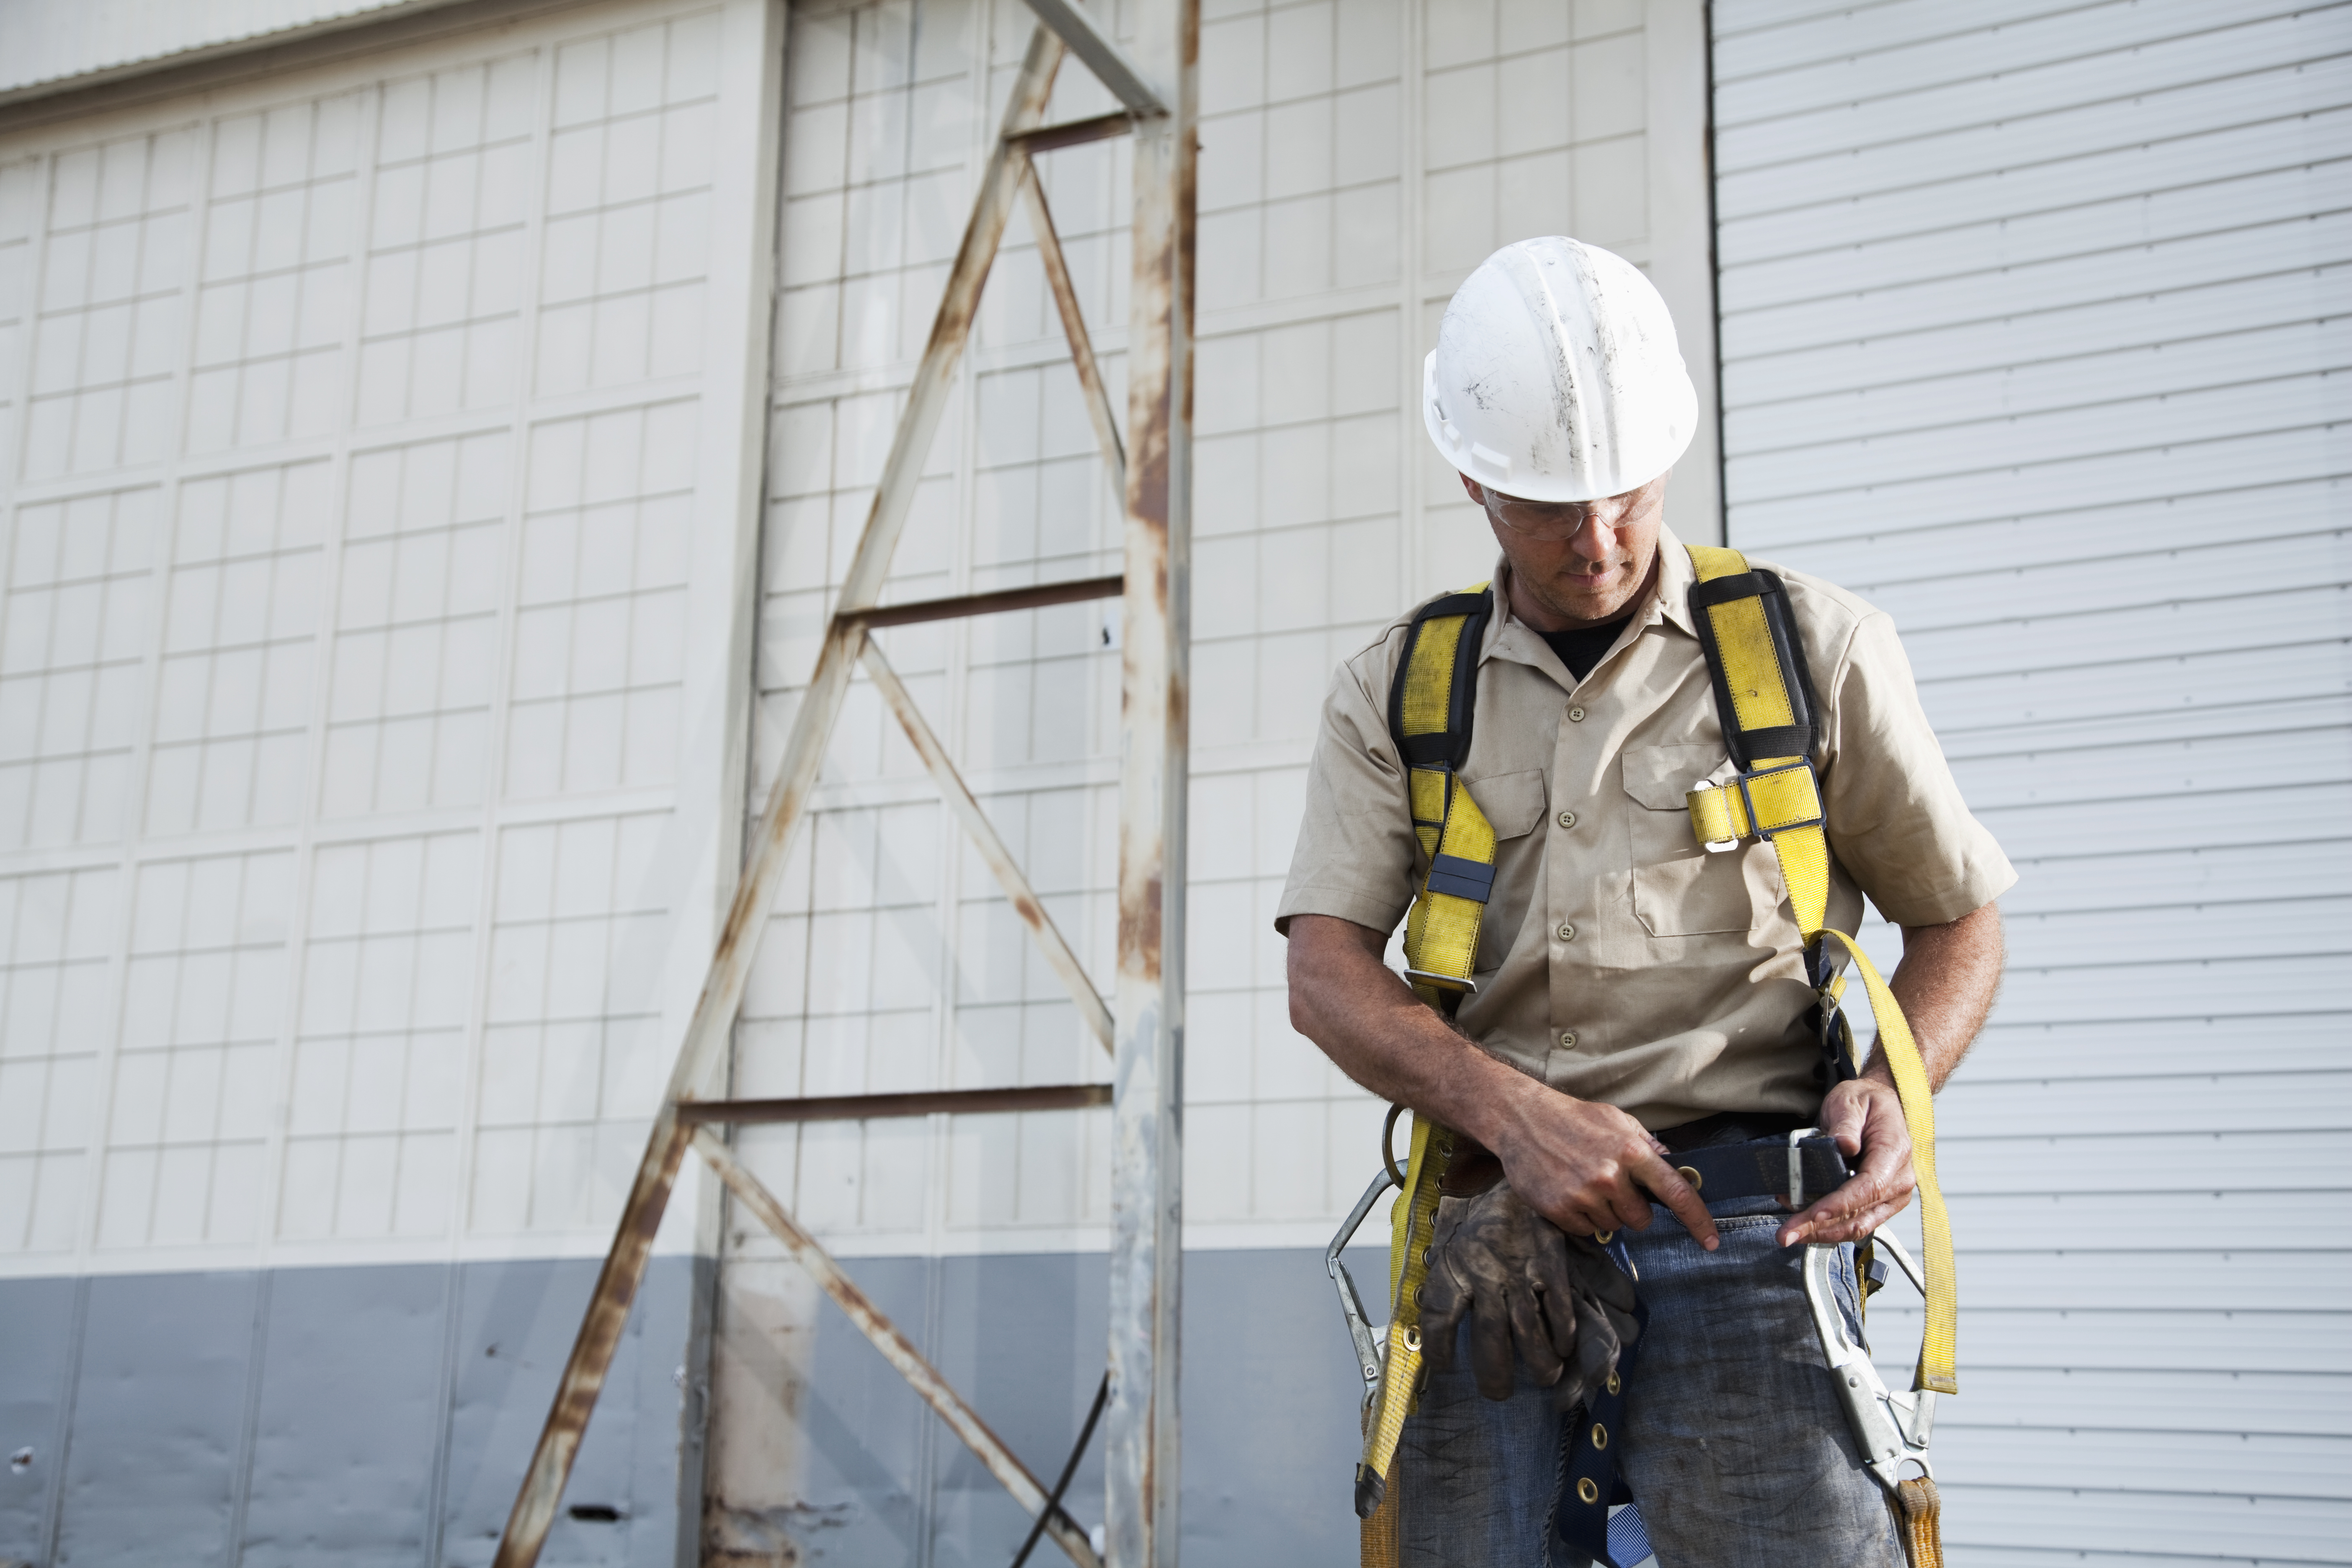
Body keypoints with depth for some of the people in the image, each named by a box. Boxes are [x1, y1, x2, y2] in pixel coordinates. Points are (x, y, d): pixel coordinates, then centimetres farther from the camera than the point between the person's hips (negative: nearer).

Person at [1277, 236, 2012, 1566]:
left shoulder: (1815, 646, 7)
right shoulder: (1399, 691, 11)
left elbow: (1960, 919, 12)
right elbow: (1327, 972, 2)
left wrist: (1895, 1089, -8)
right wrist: (1515, 1113, -15)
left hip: (1738, 1221, -2)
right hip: (1490, 1231, 2)